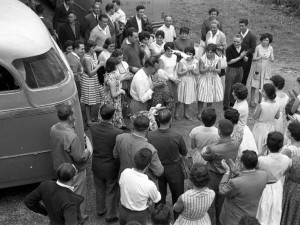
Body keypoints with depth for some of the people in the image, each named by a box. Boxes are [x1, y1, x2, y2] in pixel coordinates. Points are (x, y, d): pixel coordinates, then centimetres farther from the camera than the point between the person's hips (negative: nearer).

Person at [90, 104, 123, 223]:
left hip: (97, 166, 4)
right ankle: (111, 215, 37)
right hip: (111, 168, -4)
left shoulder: (93, 127, -17)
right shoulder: (118, 133, -31)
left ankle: (100, 210, 49)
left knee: (100, 190, 27)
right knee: (112, 192, 19)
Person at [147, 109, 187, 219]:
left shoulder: (150, 135, -21)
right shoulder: (177, 137, -27)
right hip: (174, 170, -2)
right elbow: (184, 153, -8)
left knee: (159, 198, 21)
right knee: (177, 198, 19)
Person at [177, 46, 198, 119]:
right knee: (180, 98, 4)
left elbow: (197, 73, -3)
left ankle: (186, 113, 27)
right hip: (183, 81, -3)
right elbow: (178, 73, -13)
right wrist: (187, 70, -21)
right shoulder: (182, 61, -11)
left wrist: (192, 70, -21)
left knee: (189, 98, 11)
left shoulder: (195, 61, -2)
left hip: (191, 81, 3)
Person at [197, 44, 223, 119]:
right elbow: (201, 71, -13)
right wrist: (207, 69, -31)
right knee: (202, 98, 3)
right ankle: (199, 114, 19)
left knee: (211, 97, 14)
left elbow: (219, 70, -10)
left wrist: (214, 69, -30)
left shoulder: (218, 59, -7)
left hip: (213, 79, 3)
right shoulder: (202, 59, -15)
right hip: (204, 79, -3)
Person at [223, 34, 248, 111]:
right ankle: (225, 105, 9)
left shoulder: (244, 48, -1)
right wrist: (240, 57, -23)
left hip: (240, 69, 5)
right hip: (231, 69, -5)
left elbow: (246, 60, 5)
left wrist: (244, 56, -19)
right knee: (228, 88, -1)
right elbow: (229, 61, -19)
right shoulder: (229, 49, -17)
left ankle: (232, 103, 30)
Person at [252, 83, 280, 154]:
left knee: (258, 146, 15)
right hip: (271, 127, 5)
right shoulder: (277, 105, -13)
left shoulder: (261, 105, -29)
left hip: (260, 127, -5)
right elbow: (277, 117, 2)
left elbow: (254, 117, -17)